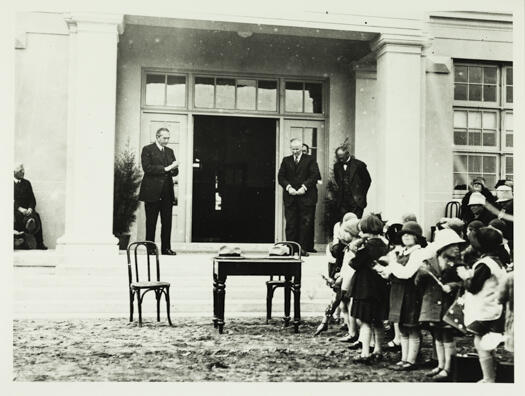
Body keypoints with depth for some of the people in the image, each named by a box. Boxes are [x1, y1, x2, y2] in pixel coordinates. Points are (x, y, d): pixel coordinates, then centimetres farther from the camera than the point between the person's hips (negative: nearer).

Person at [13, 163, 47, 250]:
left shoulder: (27, 183, 19)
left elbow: (32, 198, 14)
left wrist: (30, 208, -6)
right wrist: (20, 208, -17)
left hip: (27, 209, 3)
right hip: (15, 210, -3)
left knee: (36, 216, -28)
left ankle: (40, 244, -26)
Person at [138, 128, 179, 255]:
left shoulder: (169, 151, 19)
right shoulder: (147, 150, 0)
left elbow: (175, 171, 16)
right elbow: (147, 168, -12)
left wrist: (173, 169, -8)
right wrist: (165, 169, -15)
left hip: (167, 192, 5)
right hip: (152, 192, -5)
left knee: (167, 222, 2)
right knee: (151, 222, 1)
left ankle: (166, 248, 8)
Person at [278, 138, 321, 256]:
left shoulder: (310, 160, 6)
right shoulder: (286, 160, 15)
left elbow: (314, 175, -4)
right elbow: (280, 176, 8)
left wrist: (304, 187, -14)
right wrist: (288, 187, -8)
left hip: (306, 197, -2)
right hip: (290, 198, 2)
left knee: (305, 223, -1)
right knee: (290, 224, 1)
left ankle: (302, 248, 4)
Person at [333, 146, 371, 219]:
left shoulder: (359, 164, -5)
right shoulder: (337, 166, 8)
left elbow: (367, 180, 3)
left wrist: (361, 195, 2)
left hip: (356, 202, -4)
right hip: (342, 202, 4)